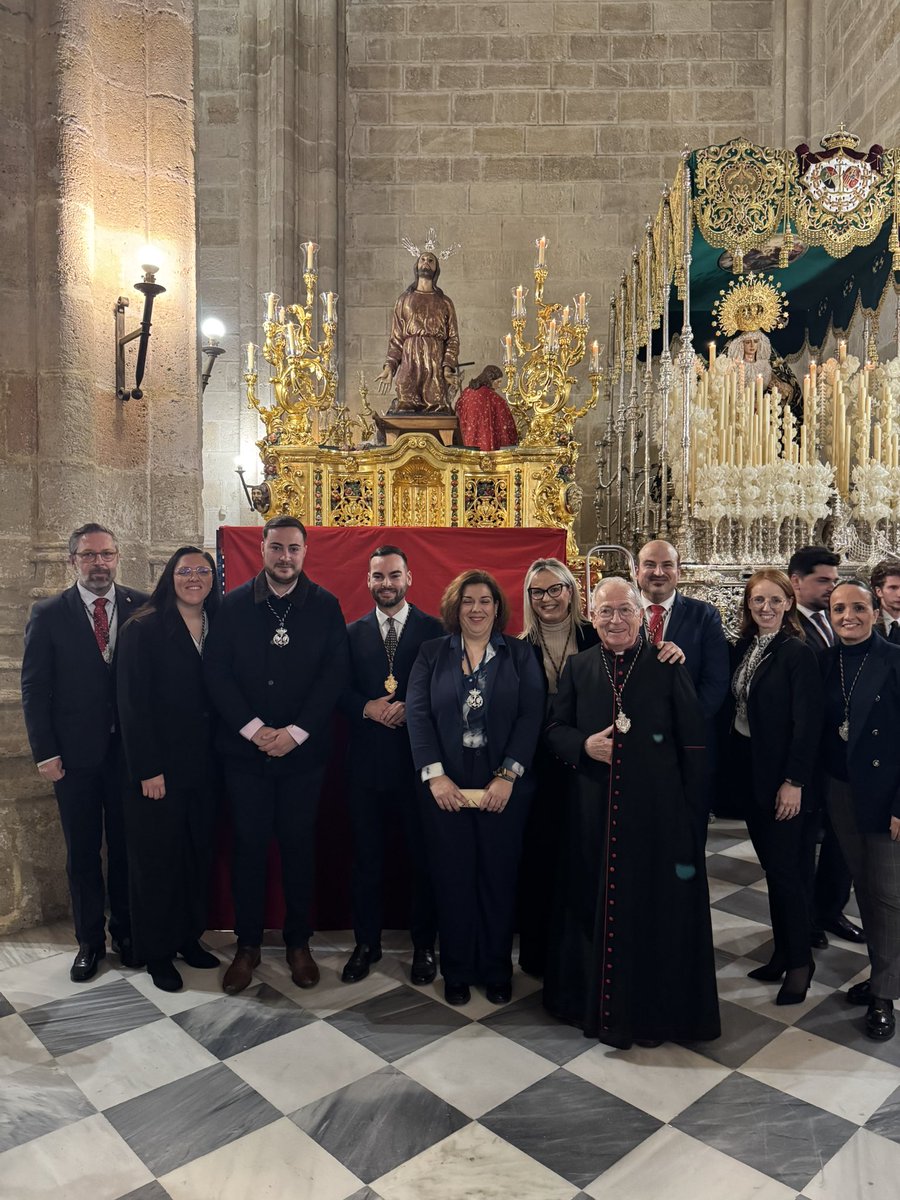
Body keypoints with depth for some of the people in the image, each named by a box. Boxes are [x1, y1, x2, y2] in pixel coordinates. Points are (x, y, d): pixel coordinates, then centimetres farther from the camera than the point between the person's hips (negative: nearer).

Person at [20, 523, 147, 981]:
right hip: (75, 753, 0)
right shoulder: (48, 614, -2)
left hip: (130, 749, 0)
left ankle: (125, 931, 31)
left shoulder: (142, 607, -2)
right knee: (82, 851, 12)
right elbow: (34, 688, -1)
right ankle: (89, 940, 29)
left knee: (127, 845, 12)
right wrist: (45, 753, -6)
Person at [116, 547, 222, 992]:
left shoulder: (217, 628, 6)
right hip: (157, 766, -4)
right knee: (157, 858, 7)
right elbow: (132, 704, -12)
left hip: (203, 765, 5)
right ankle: (157, 952, 23)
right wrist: (148, 769, -14)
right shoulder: (142, 629, -8)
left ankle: (189, 937, 30)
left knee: (198, 853, 12)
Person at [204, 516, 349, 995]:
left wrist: (295, 732, -12)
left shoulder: (325, 606, 0)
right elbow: (216, 672, -3)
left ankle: (298, 943, 25)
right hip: (245, 748, 0)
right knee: (248, 845, 7)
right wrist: (253, 729, -12)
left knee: (298, 846, 8)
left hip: (303, 749, 0)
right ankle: (247, 945, 23)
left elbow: (335, 674, -5)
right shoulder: (234, 604, 1)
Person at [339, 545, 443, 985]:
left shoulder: (434, 629, 0)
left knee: (423, 858, 8)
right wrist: (369, 707, -14)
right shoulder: (352, 633, 9)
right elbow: (339, 690, 4)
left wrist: (410, 709, -18)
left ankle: (424, 946, 24)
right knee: (366, 858, 12)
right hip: (366, 761, 2)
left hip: (418, 759, -2)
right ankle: (367, 943, 28)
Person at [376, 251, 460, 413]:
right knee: (404, 409, -10)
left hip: (436, 365, 0)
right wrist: (389, 367, -4)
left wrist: (448, 367, -9)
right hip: (409, 364, 0)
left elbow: (453, 338, 7)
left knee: (437, 411, -8)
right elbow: (395, 338, 11)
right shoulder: (404, 300, 17)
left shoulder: (445, 303, 16)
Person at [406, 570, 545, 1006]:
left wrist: (508, 776, -13)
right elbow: (417, 714, -2)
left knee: (500, 877, 8)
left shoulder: (520, 655, 4)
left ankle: (497, 970, 26)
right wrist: (434, 775, -11)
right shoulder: (432, 654, 6)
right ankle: (457, 972, 25)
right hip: (445, 787, 0)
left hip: (503, 787, 0)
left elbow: (531, 716, -4)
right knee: (452, 878, 7)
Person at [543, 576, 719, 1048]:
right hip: (593, 812, 2)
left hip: (657, 811, -2)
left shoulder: (668, 667, -2)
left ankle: (653, 1009, 26)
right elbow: (555, 728, 9)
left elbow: (692, 742, -2)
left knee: (655, 909, 7)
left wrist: (691, 809, -7)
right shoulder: (578, 667, 5)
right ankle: (597, 1002, 28)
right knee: (596, 907, 10)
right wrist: (583, 745, -12)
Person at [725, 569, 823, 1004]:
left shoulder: (798, 653, -13)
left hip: (783, 778, -6)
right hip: (748, 772, 6)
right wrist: (730, 764, 3)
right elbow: (735, 707, 8)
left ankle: (800, 960, 20)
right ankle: (783, 950, 28)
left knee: (786, 869, 2)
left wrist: (794, 781, -17)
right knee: (771, 866, 15)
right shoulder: (742, 648, 6)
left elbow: (807, 723, -16)